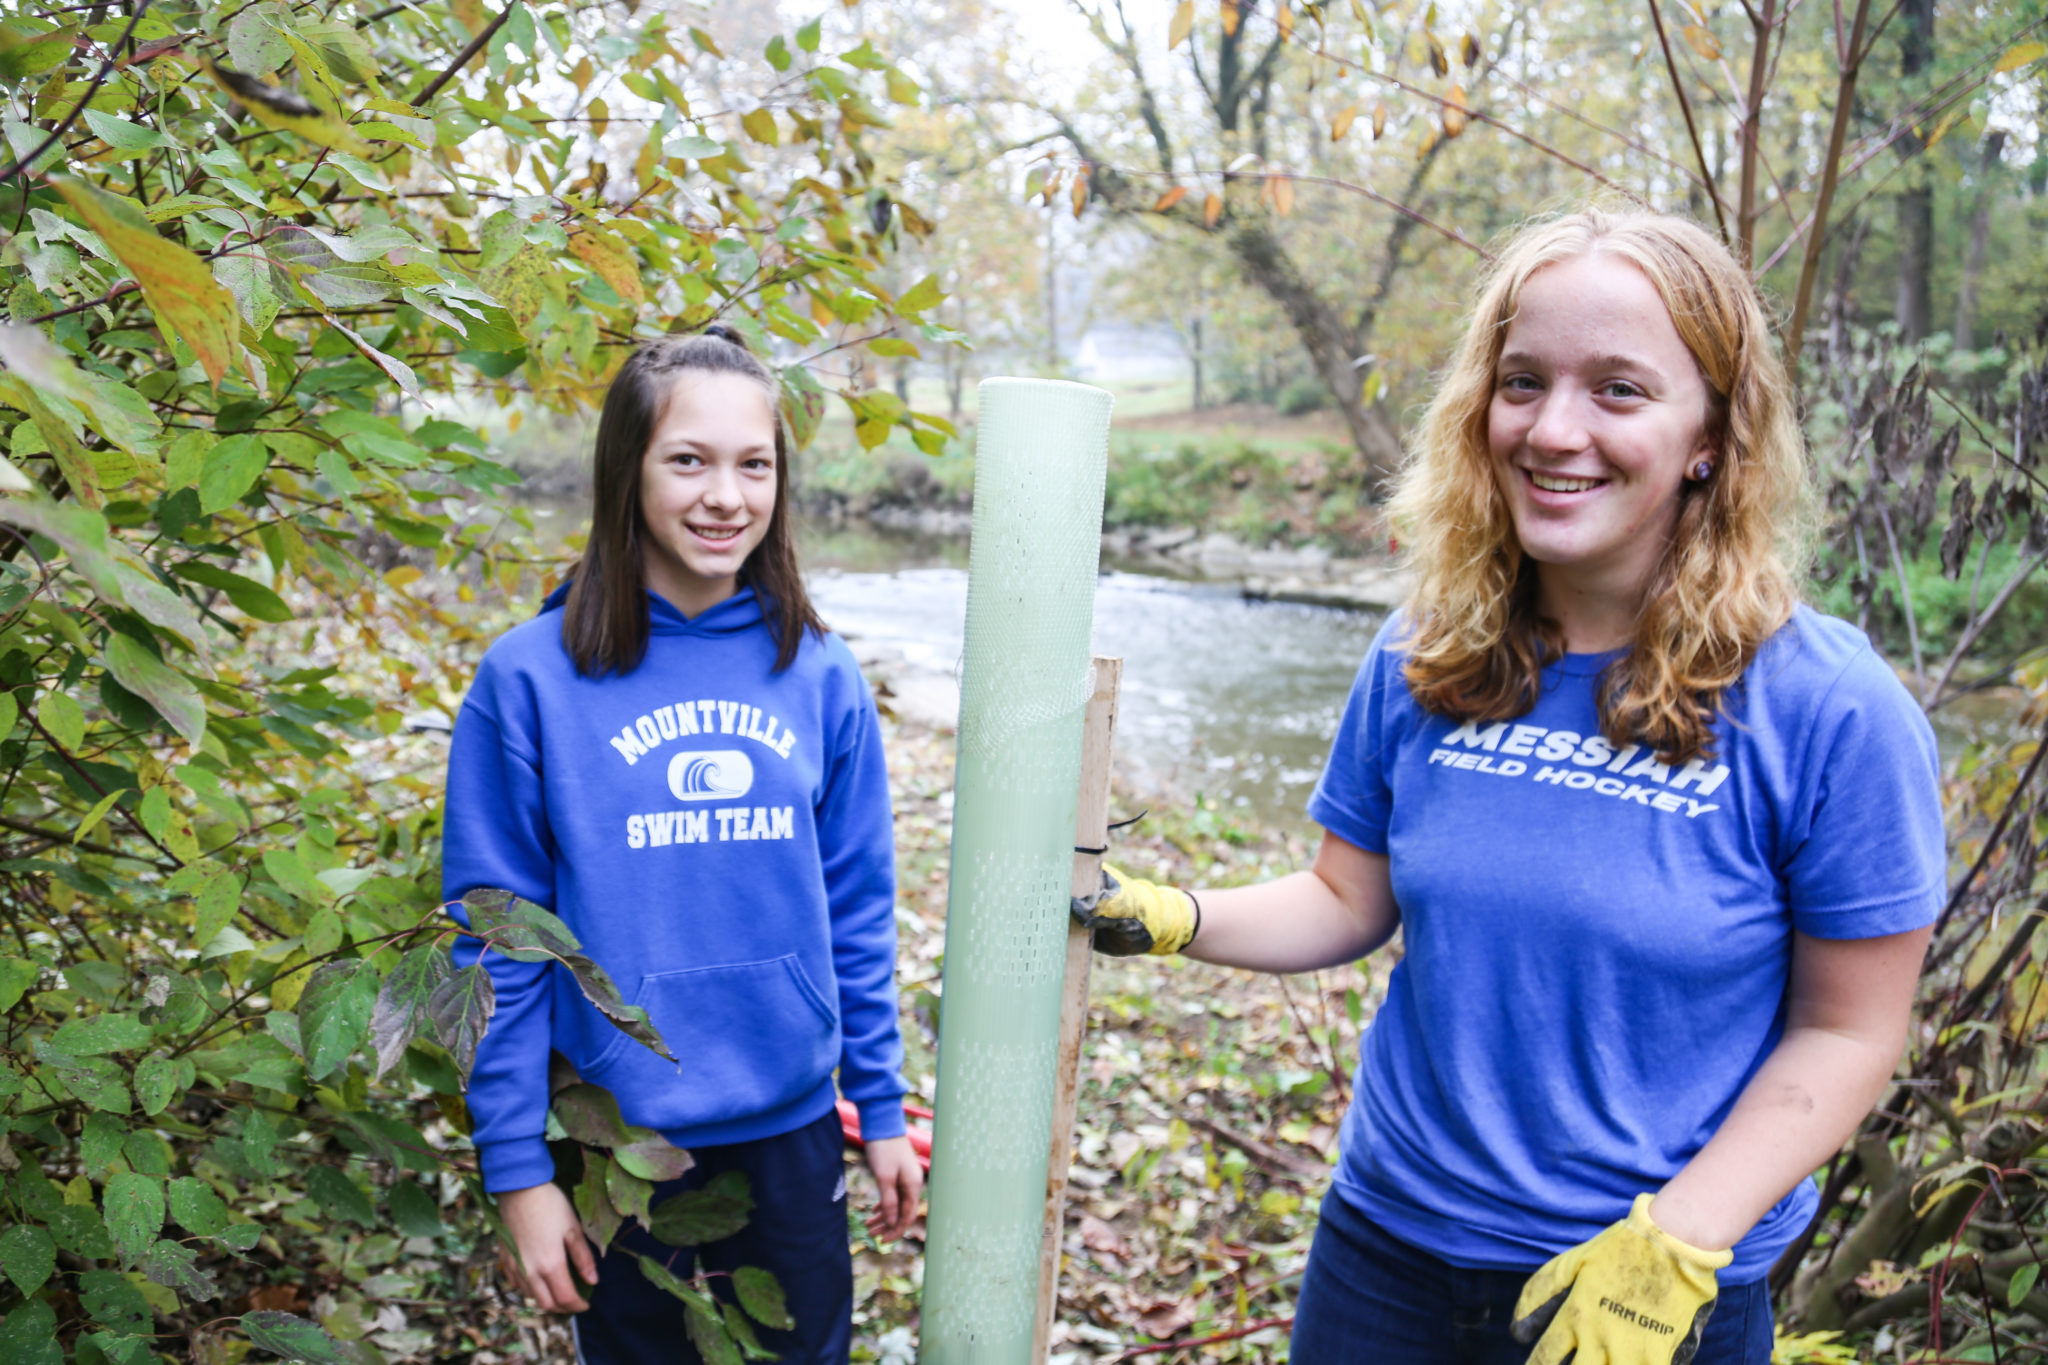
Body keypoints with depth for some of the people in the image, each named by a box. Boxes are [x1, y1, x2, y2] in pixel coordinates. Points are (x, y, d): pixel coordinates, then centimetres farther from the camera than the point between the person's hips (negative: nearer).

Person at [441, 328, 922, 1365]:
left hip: (793, 1133, 3)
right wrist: (518, 1171, -8)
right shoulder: (531, 679, -11)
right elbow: (497, 947, -8)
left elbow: (857, 910, 3)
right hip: (618, 1142, -2)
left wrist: (882, 1109, 4)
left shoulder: (819, 674, -3)